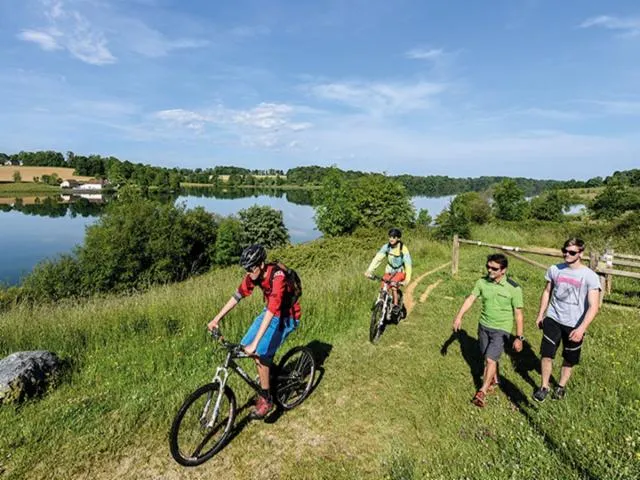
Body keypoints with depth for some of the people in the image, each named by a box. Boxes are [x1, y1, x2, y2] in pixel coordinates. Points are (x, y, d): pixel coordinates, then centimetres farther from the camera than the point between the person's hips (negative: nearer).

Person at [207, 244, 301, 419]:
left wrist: (255, 344, -43)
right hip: (270, 312, 7)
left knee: (260, 354, -16)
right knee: (246, 346, 0)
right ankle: (267, 376, 25)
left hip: (286, 317, -7)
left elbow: (271, 312, -40)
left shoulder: (277, 277, -35)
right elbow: (237, 296, -4)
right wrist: (216, 319, -7)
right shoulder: (254, 274, -12)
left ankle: (266, 400, 3)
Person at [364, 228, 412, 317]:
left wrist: (407, 280, -37)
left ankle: (396, 305, -13)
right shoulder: (386, 247, -13)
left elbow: (408, 265, -25)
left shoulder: (403, 249, -22)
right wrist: (369, 270, -32)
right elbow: (377, 258, -20)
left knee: (393, 285, -27)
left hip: (400, 272, -3)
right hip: (389, 271, 3)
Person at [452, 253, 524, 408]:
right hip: (483, 326, 4)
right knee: (489, 358, 18)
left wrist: (519, 337, -9)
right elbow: (470, 299, -9)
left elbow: (518, 314, -11)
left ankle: (482, 392, 1)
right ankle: (494, 380, 42)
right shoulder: (482, 282, -7)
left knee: (490, 359, -10)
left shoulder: (514, 288, -17)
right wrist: (459, 316, -20)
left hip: (501, 330, -4)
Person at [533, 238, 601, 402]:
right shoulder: (555, 270, -4)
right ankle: (544, 387, 17)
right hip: (553, 319, 2)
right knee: (547, 354, -3)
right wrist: (540, 314, 12)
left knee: (569, 360, 14)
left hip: (574, 325, -2)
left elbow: (593, 306, -19)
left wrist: (582, 328, -30)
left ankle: (561, 386, 38)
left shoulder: (590, 276, -15)